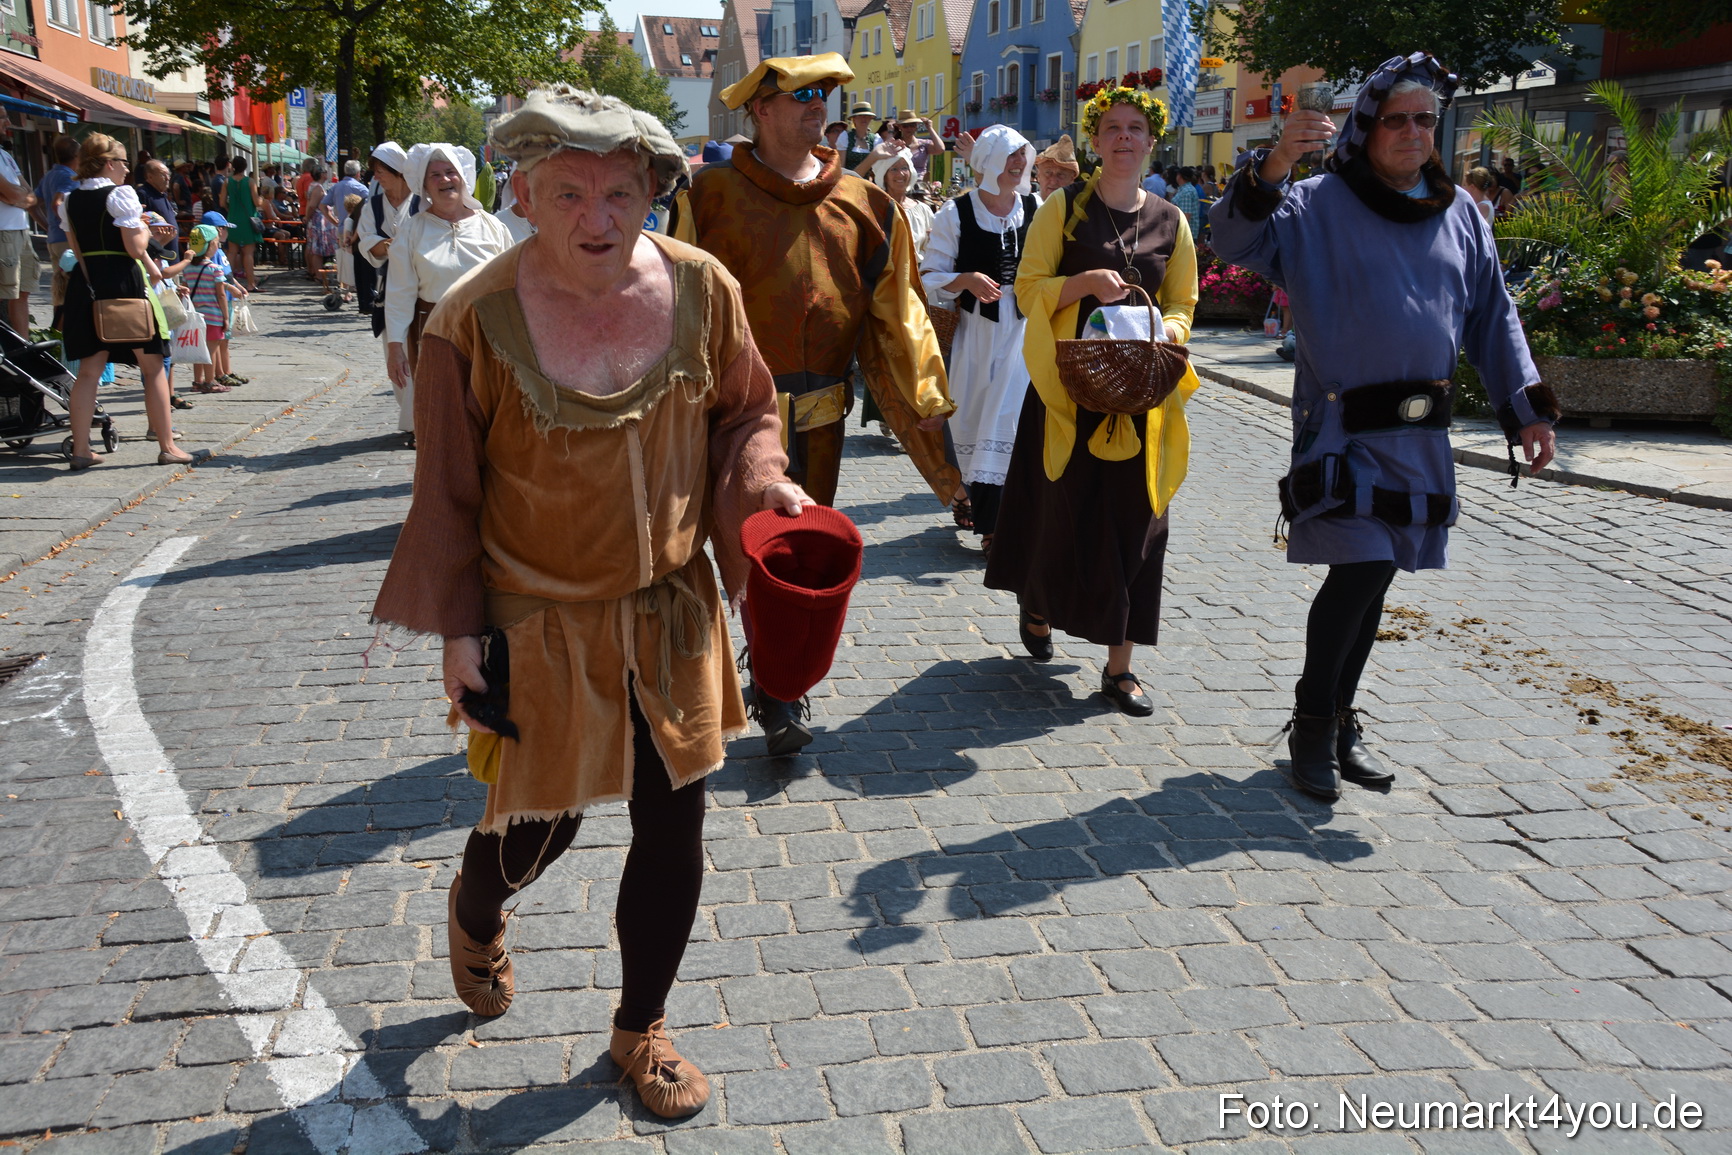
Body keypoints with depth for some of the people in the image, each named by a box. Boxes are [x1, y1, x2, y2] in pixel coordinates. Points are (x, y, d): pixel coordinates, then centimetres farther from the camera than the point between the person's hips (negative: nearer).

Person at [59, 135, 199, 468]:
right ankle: (167, 447, 5)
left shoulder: (70, 200, 11)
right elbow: (135, 247, -15)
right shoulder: (120, 194, -9)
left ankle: (81, 450, 8)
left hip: (86, 281, 6)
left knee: (89, 369, 9)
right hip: (124, 282, -6)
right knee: (152, 367, 3)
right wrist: (145, 230, 7)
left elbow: (78, 248, 13)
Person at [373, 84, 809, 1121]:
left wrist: (761, 482, -14)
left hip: (672, 614, 3)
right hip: (539, 626, -2)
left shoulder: (702, 289, -8)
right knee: (541, 824, 12)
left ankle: (642, 1027, 35)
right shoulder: (476, 323, -15)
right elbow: (449, 491, -6)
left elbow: (746, 411, 6)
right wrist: (460, 627, -5)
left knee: (674, 828, 10)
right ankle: (475, 916, 53)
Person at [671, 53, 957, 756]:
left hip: (821, 413, 4)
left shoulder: (864, 206, 9)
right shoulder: (712, 195, -1)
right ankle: (777, 700, 2)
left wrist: (925, 397, 7)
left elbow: (895, 308, 10)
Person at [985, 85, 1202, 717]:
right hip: (1069, 384, -2)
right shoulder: (1063, 208, 2)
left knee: (1134, 520, 0)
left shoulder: (1170, 221, 9)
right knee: (1065, 507, 2)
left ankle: (1119, 665, 7)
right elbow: (1027, 290, -2)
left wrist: (1162, 334, -10)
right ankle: (1037, 603, 34)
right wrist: (1084, 282, -19)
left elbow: (1181, 305, 12)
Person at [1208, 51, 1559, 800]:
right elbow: (1235, 240, -18)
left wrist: (1527, 407, 10)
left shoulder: (1459, 212, 11)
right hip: (1344, 423, -5)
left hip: (1421, 430, 6)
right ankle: (1313, 724, 4)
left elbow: (1493, 317, 15)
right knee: (1361, 567, -15)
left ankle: (1339, 719, 24)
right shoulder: (1319, 204, -4)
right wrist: (1274, 167, -34)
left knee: (1373, 575, 10)